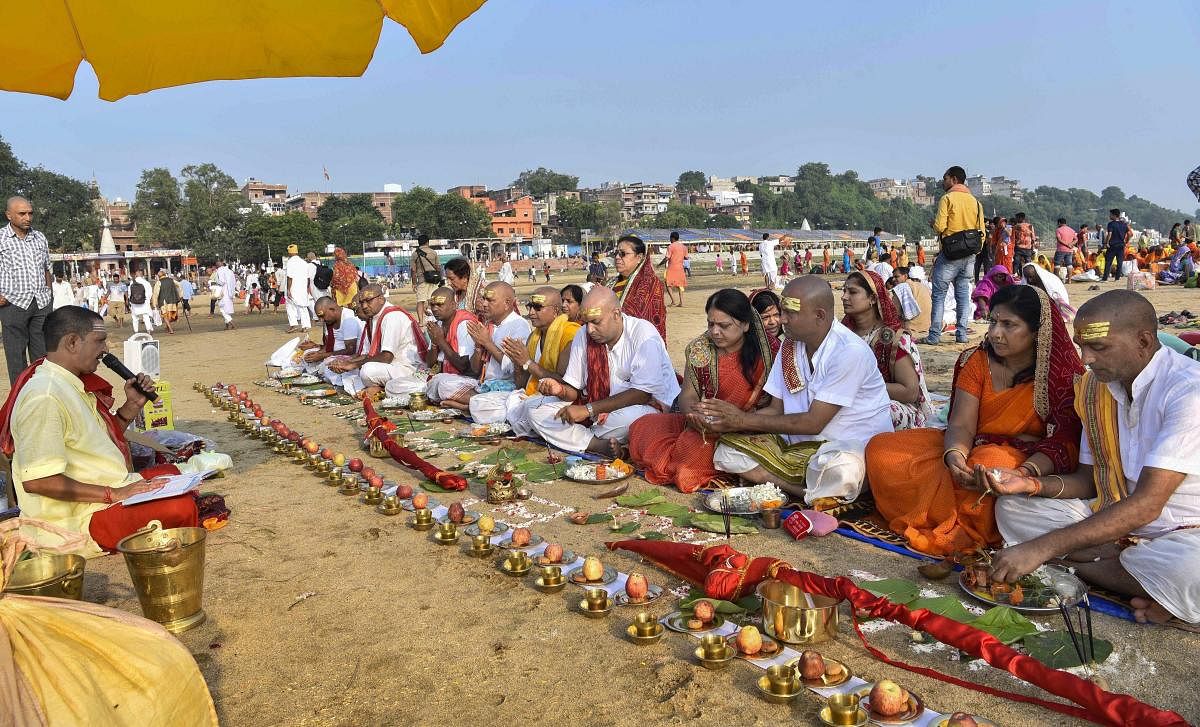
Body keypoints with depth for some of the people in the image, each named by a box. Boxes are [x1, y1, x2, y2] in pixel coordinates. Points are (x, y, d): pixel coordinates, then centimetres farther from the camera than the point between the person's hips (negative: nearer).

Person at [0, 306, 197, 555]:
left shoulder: (73, 383, 11)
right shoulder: (44, 396, -21)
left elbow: (106, 437, 22)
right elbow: (37, 480, -27)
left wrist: (133, 404, 6)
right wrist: (114, 494, -24)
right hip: (78, 520, -11)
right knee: (181, 507, -26)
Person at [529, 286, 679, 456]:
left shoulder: (644, 334, -17)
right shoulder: (583, 335, 0)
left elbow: (642, 394, -24)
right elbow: (574, 388, 5)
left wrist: (589, 409, -26)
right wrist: (560, 390, -20)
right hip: (601, 411, 5)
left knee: (629, 417, -41)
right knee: (537, 413, -10)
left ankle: (579, 439, -11)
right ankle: (603, 446, -24)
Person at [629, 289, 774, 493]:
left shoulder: (763, 355, -9)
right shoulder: (699, 349, 4)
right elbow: (688, 395, 2)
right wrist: (693, 414, -24)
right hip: (702, 424, 5)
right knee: (641, 427, -9)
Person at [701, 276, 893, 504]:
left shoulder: (849, 351, -19)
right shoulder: (789, 344, 5)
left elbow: (813, 422, -20)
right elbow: (776, 409, 6)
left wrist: (744, 419, -17)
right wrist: (728, 422, -13)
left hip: (851, 447, -7)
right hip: (799, 444, 8)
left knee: (841, 471, -42)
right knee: (727, 452, -10)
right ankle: (808, 493, -19)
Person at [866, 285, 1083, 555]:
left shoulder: (1062, 375, -7)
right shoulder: (976, 361, 2)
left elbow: (1063, 443, -14)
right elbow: (962, 425, -7)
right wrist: (955, 455, -32)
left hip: (1029, 459, -5)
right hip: (971, 450, 5)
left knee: (994, 462, -43)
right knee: (881, 449, -15)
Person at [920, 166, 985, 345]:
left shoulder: (947, 198, -7)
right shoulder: (975, 201, 11)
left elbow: (939, 227, -15)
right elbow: (981, 231, 9)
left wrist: (934, 223, 6)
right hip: (970, 254, 6)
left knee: (939, 293, -2)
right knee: (963, 293, 11)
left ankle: (934, 335, -5)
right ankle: (962, 333, 11)